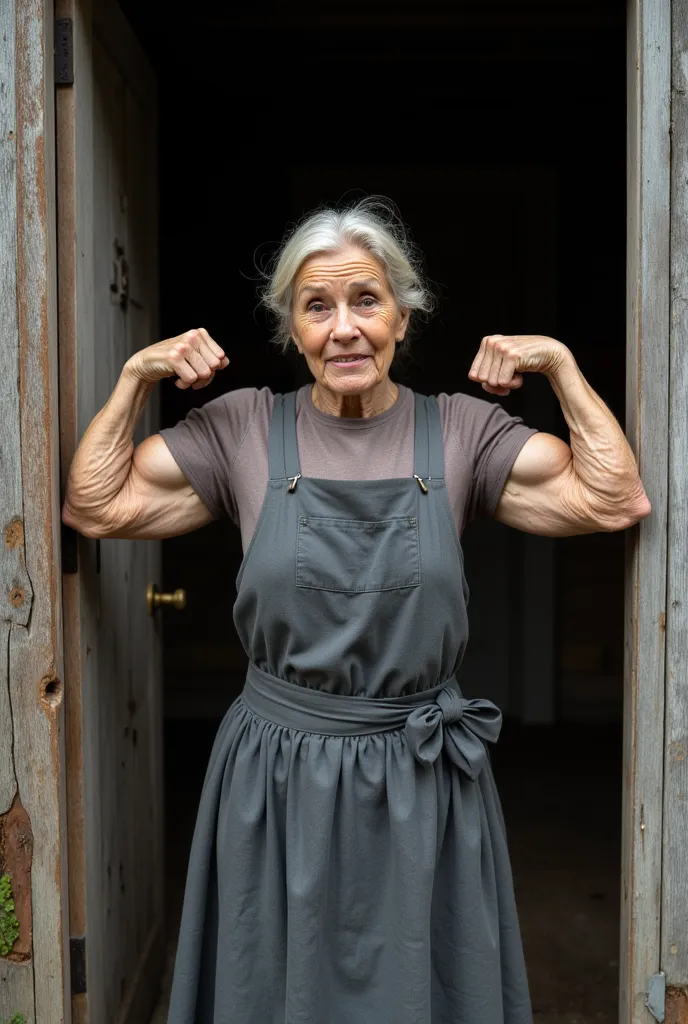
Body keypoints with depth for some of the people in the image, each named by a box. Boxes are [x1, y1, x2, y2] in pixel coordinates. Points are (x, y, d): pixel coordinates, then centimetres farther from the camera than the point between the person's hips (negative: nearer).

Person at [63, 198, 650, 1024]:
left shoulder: (461, 429, -1)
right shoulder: (243, 428, -1)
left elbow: (615, 502, -6)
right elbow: (95, 507, -1)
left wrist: (562, 368, -7)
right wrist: (136, 377, -5)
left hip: (423, 778, 1)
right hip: (277, 773, 0)